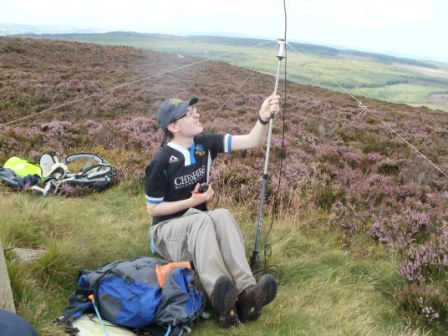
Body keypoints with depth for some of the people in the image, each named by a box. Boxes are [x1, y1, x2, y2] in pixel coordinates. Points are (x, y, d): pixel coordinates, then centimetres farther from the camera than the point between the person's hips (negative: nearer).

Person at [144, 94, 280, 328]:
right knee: (202, 220, -37)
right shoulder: (161, 163, -17)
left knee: (222, 215, -31)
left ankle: (246, 292, -47)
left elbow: (251, 141, -13)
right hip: (167, 229, -4)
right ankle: (222, 301, -57)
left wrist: (263, 118, -32)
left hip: (198, 224, 4)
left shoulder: (204, 143, -4)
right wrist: (192, 201, -15)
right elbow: (152, 209, -8)